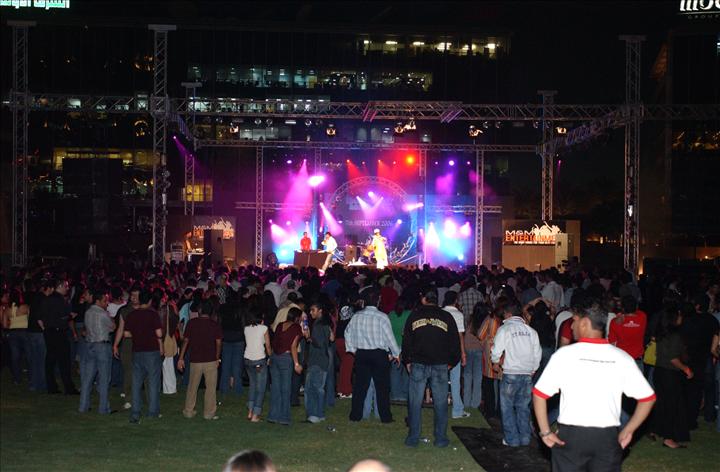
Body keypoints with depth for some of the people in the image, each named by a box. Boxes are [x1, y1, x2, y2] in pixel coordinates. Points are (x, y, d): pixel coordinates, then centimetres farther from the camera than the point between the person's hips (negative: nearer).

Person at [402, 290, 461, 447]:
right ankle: (441, 438, 9)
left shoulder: (414, 315, 3)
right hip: (440, 365, 0)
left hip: (418, 364, 0)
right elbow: (455, 341, 6)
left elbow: (406, 340, 6)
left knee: (415, 402, 6)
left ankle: (413, 438, 9)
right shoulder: (447, 317, 4)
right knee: (441, 403, 7)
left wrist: (408, 361, 15)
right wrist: (451, 362, 15)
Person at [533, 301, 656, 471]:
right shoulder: (622, 358, -1)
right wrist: (628, 431, 6)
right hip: (608, 437, 2)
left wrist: (545, 431, -1)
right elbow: (648, 398, 1)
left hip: (569, 434, -2)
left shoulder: (564, 354, -7)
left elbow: (539, 394, -8)